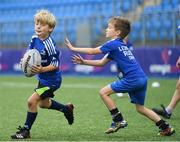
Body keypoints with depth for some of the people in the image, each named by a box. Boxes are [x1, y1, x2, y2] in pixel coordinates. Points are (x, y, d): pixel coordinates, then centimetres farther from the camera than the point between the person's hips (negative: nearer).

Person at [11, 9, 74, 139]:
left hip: (51, 80, -9)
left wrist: (42, 70, -38)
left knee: (32, 101, -15)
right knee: (43, 103, 27)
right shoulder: (35, 39, -6)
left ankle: (26, 130, 0)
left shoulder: (49, 44, -28)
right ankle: (66, 109, 50)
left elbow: (55, 64, -23)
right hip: (42, 78, 9)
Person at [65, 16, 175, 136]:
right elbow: (101, 63, 24)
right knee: (140, 108, 18)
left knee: (104, 92, -2)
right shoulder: (119, 45, 22)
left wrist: (73, 48, 8)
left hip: (132, 79, -9)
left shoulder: (114, 44, -5)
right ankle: (166, 127, 16)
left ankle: (119, 120, 0)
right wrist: (83, 62, 18)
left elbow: (92, 51, -1)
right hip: (142, 78, 9)